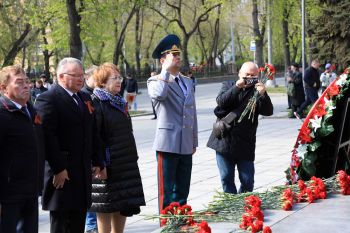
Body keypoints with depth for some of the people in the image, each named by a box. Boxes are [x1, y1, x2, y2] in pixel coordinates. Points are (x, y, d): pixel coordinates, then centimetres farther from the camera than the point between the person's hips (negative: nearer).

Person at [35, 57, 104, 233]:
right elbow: (47, 137, -18)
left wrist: (97, 162, 12)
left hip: (83, 171, 8)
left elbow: (93, 132, 19)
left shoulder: (85, 99, 15)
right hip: (62, 172, -8)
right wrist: (58, 168, -20)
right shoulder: (47, 99, -11)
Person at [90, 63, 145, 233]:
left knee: (124, 205, 11)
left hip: (126, 163, 8)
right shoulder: (95, 103, -11)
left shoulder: (119, 102, 15)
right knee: (106, 207, -2)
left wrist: (132, 157, 19)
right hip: (107, 165, -8)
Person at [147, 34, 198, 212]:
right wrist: (166, 71, -16)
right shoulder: (155, 81, -3)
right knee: (166, 191, -2)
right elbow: (159, 94, -28)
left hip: (186, 145, 7)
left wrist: (194, 141, 21)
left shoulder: (187, 82, 18)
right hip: (168, 143, -7)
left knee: (182, 191, 12)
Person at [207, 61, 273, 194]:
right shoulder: (228, 86, 9)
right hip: (224, 142, 1)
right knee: (226, 179, 6)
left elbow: (268, 111, -8)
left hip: (245, 144, -1)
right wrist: (237, 87, -20)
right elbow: (221, 101, -10)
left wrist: (263, 94, -24)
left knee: (248, 182, 2)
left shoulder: (256, 91, 5)